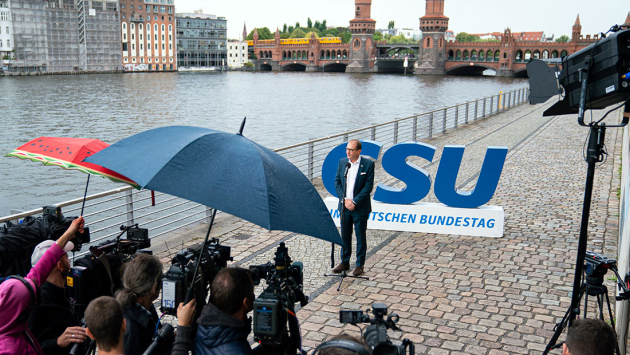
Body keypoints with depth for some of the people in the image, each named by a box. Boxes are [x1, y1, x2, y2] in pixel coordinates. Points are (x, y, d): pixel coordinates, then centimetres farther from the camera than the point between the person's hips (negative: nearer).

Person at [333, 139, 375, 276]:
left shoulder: (368, 164, -8)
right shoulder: (342, 162, 5)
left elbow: (368, 186, -11)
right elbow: (337, 181, 5)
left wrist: (354, 202, -14)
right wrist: (344, 200, -7)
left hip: (360, 207, -4)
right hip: (345, 206, 4)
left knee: (360, 237, 6)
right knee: (345, 235, 13)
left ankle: (360, 265, 17)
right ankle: (345, 262, 26)